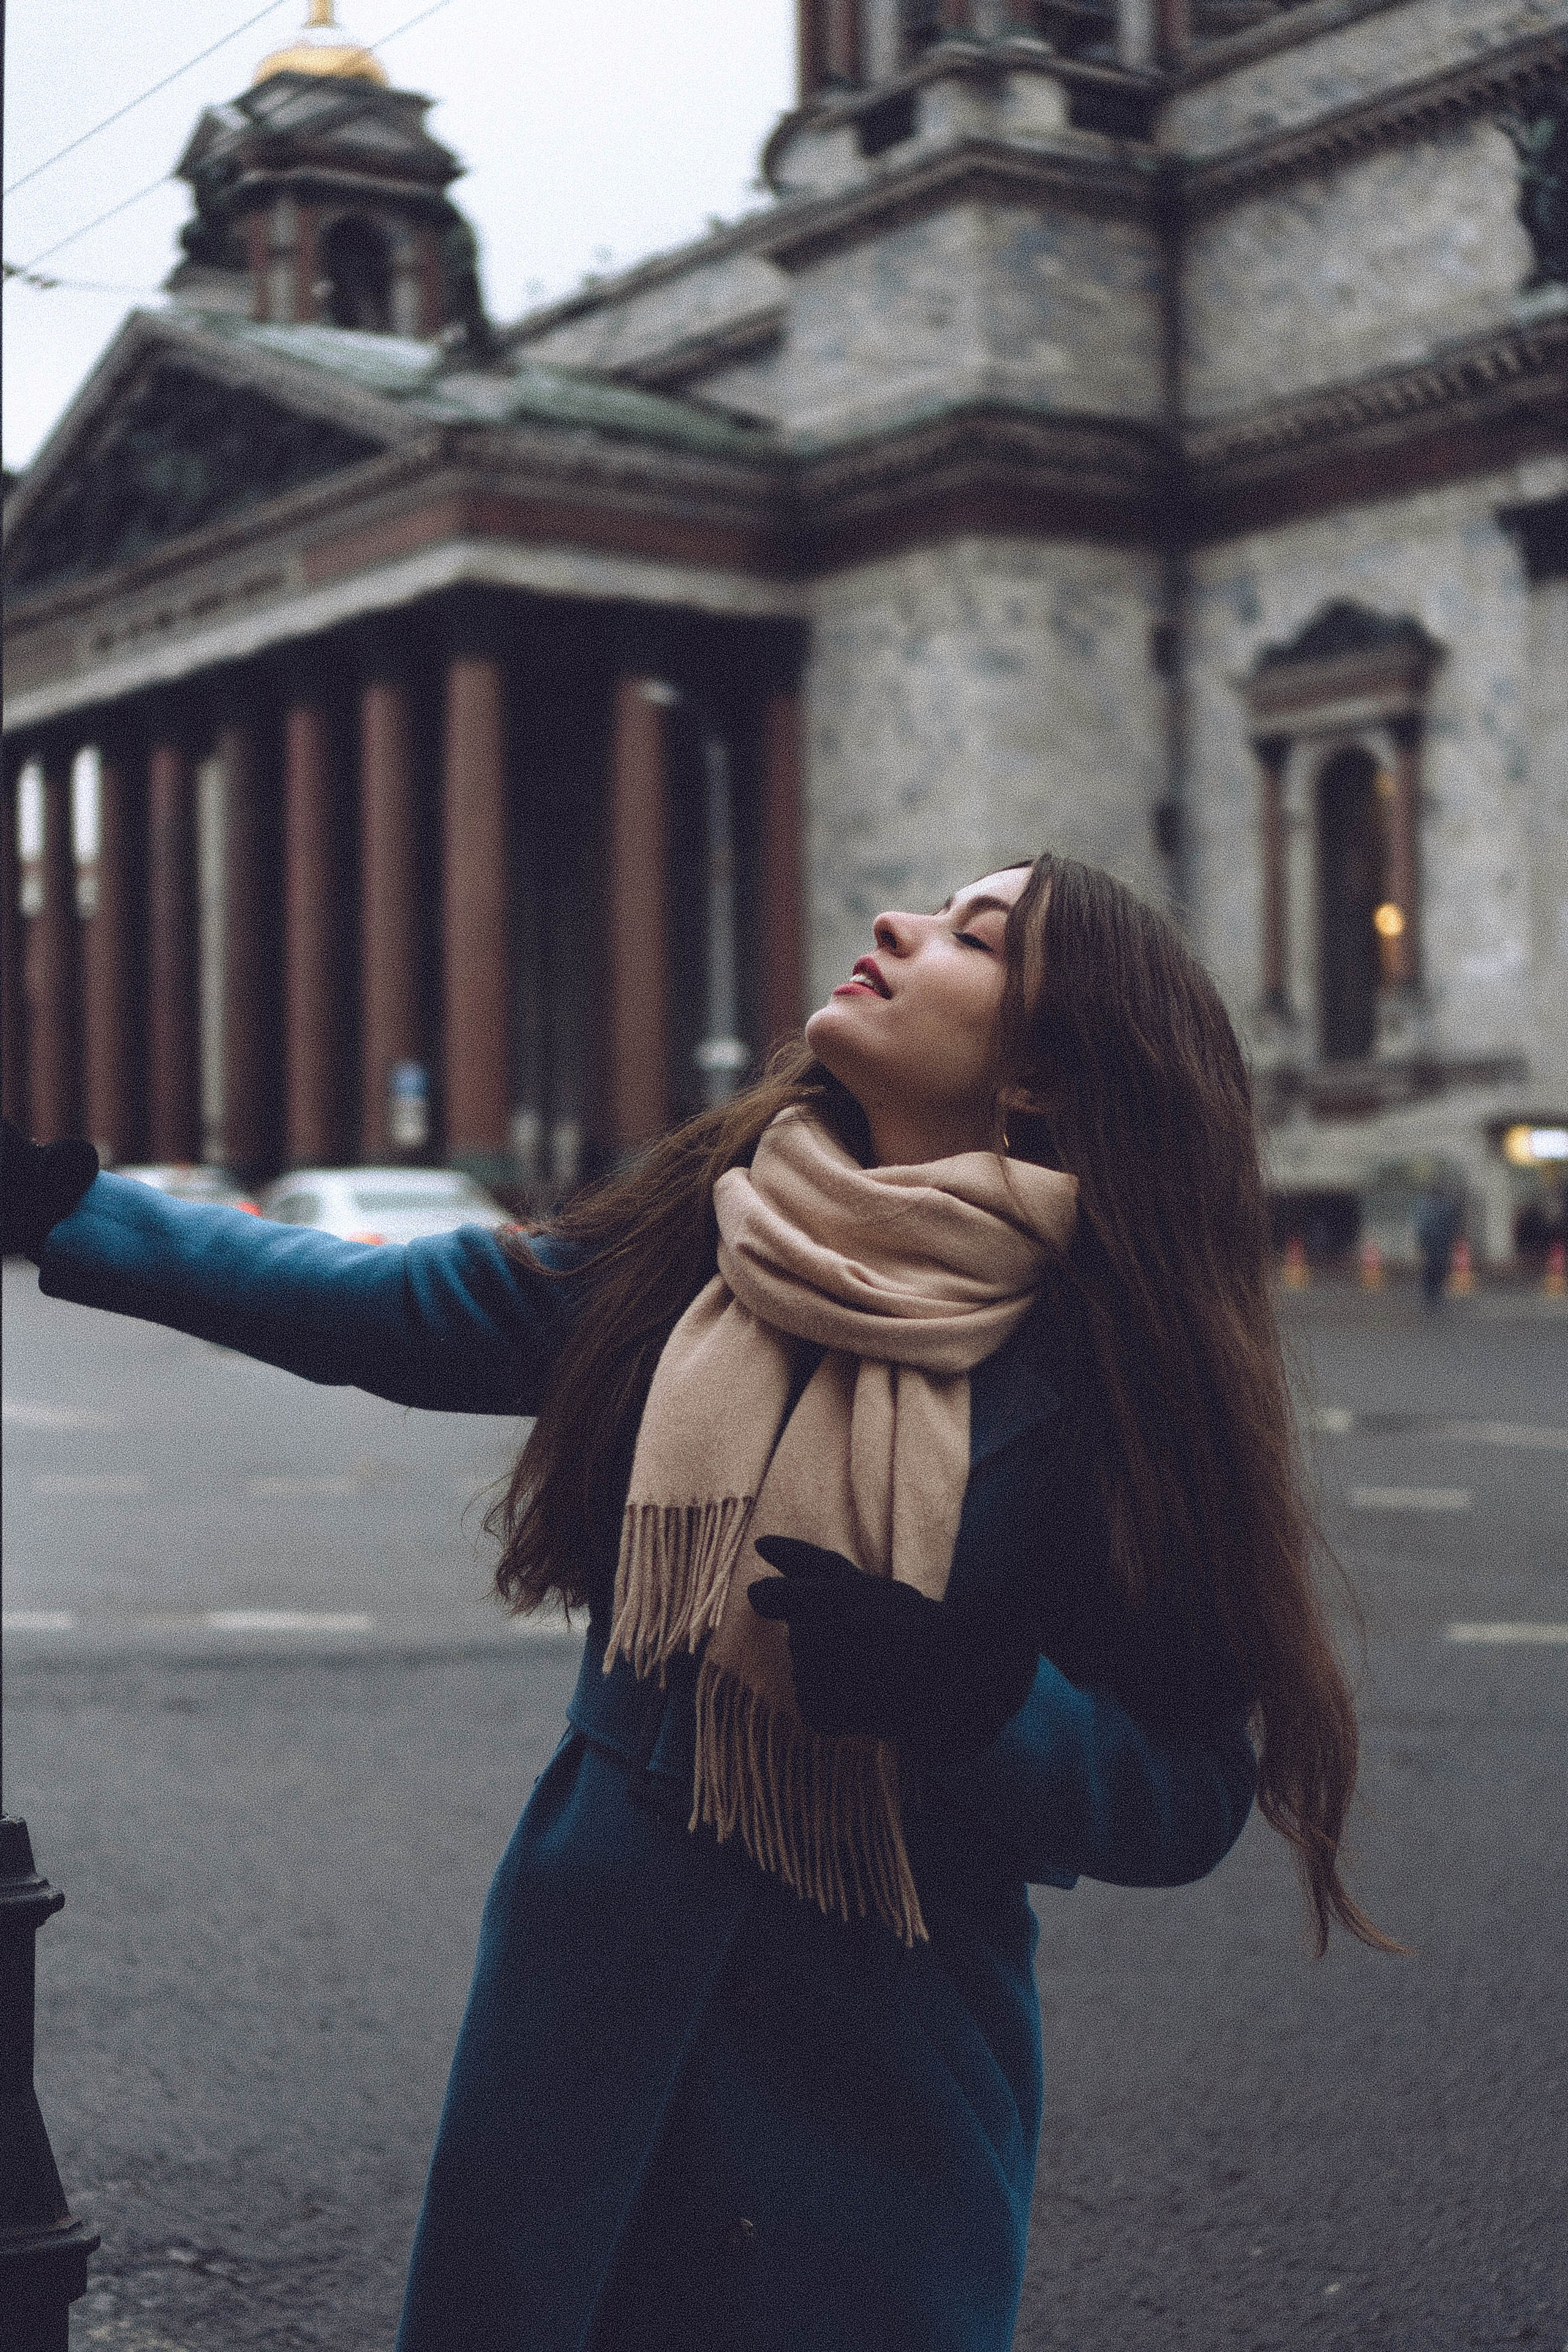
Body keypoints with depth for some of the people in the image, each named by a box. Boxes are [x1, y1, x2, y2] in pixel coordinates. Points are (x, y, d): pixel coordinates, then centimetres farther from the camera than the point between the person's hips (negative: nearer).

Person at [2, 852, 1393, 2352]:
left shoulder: (1107, 1368, -13)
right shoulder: (691, 1243, -2)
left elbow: (1188, 1797, -11)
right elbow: (376, 1310, 10)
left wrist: (969, 1695, -29)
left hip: (881, 2067, -3)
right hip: (590, 1989, 4)